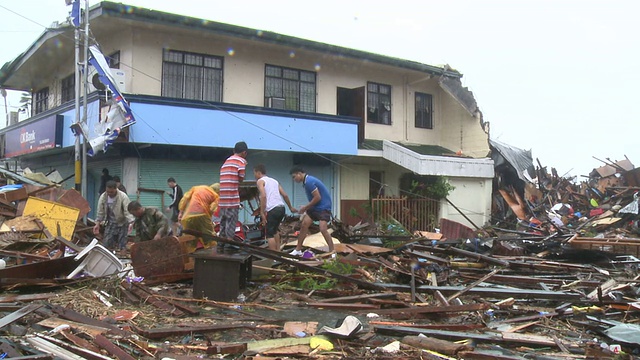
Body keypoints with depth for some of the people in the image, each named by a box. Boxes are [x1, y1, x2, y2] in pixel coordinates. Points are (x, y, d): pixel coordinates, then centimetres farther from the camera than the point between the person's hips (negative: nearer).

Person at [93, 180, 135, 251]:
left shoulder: (123, 197, -19)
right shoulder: (103, 197, -5)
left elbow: (128, 211, -24)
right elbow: (100, 212, 4)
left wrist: (131, 223, -36)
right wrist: (97, 224, -2)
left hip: (122, 223, -4)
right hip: (110, 223, 4)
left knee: (121, 246, -6)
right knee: (107, 244, -1)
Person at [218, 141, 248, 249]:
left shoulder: (226, 161, 22)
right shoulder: (241, 160, -2)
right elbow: (241, 178, -3)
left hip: (222, 199, 7)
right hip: (232, 199, -7)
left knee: (223, 223, 15)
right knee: (231, 224, -3)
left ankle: (220, 246, 19)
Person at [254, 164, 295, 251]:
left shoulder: (260, 181, 4)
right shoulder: (274, 180, 25)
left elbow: (263, 196, -13)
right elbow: (285, 195, 20)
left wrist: (262, 213, -14)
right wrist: (290, 207, 32)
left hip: (272, 210, -7)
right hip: (281, 208, 8)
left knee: (269, 234, -2)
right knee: (274, 230, 26)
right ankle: (278, 251, 23)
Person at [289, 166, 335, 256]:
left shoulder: (309, 181, -21)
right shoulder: (306, 181, 9)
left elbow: (317, 197, -24)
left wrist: (305, 207, -13)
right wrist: (306, 208, 11)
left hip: (323, 207, -10)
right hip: (315, 207, 10)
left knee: (323, 229, -19)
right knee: (304, 225, 5)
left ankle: (332, 252, -9)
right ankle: (298, 250, 13)